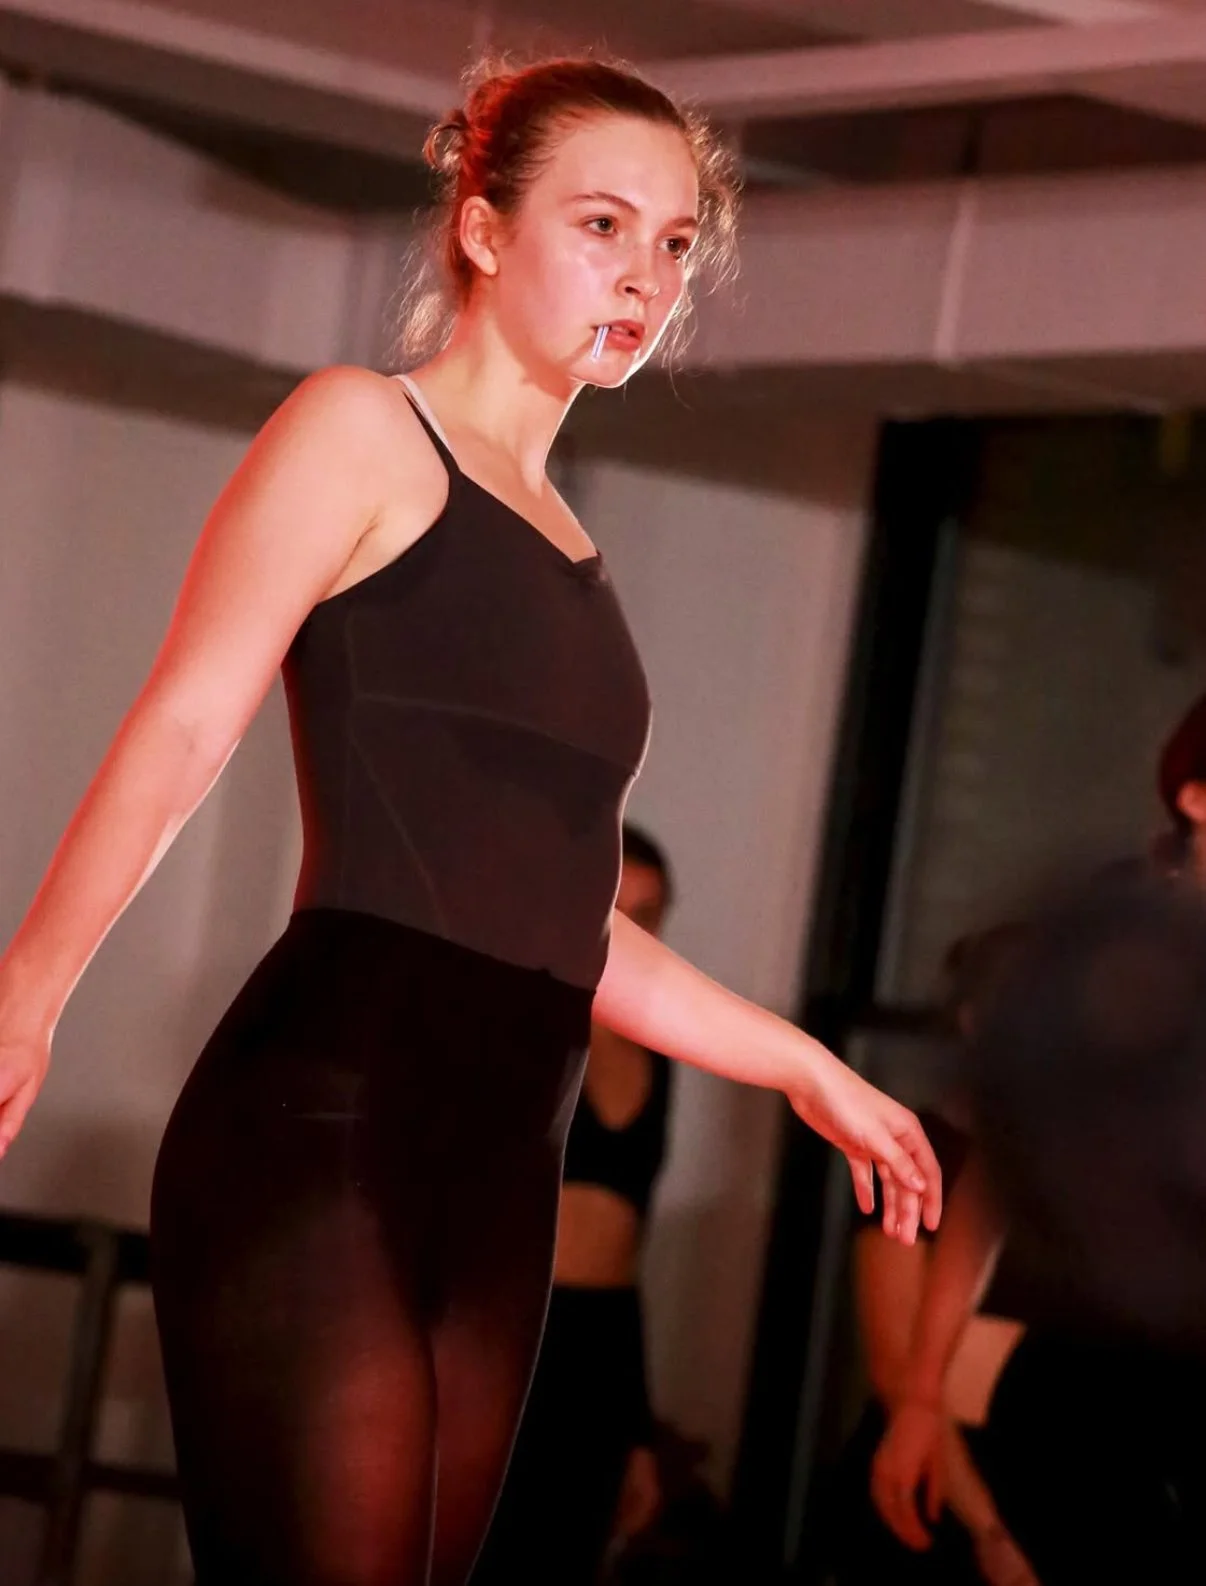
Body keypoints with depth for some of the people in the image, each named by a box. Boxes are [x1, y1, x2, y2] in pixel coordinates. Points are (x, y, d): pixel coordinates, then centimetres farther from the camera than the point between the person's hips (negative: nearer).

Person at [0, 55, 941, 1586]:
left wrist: (807, 1071, 30)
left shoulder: (569, 556, 24)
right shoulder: (360, 433, 3)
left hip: (497, 1171, 7)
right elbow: (181, 730, -9)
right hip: (320, 1129, -7)